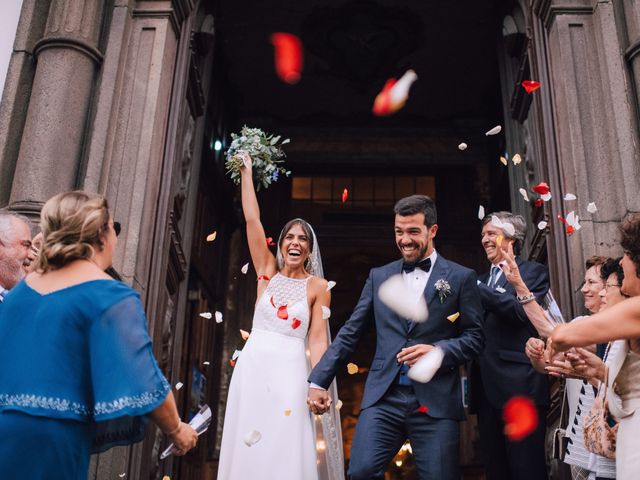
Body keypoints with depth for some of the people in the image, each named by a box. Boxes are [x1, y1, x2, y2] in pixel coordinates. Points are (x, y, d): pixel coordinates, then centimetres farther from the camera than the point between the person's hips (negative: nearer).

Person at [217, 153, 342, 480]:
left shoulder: (318, 286, 4)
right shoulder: (267, 270, 9)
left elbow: (318, 338, -1)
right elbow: (252, 219, 6)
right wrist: (247, 172, 8)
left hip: (290, 370, -2)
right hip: (252, 366, 2)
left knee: (288, 453, -7)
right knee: (247, 451, 3)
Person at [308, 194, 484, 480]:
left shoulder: (461, 277, 5)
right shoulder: (379, 276, 13)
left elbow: (475, 336, 4)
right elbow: (350, 333, 12)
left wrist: (438, 350, -15)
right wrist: (319, 381, 6)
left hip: (436, 401, -2)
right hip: (383, 397, 2)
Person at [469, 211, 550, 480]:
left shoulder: (533, 272, 2)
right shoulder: (484, 279, 21)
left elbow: (523, 312, -17)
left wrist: (476, 289, -17)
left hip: (519, 386, -7)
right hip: (486, 387, 7)